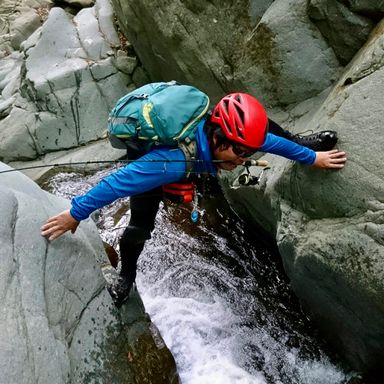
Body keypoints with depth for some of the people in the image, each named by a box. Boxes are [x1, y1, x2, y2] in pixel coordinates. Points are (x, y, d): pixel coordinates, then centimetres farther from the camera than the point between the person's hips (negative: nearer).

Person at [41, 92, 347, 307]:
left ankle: (301, 141, 33)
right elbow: (117, 184, -44)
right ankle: (126, 276, 16)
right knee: (140, 226, -14)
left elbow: (270, 139, -13)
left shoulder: (234, 134, -32)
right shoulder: (172, 162, -49)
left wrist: (313, 157, -1)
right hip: (151, 155, -5)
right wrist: (74, 214, -37)